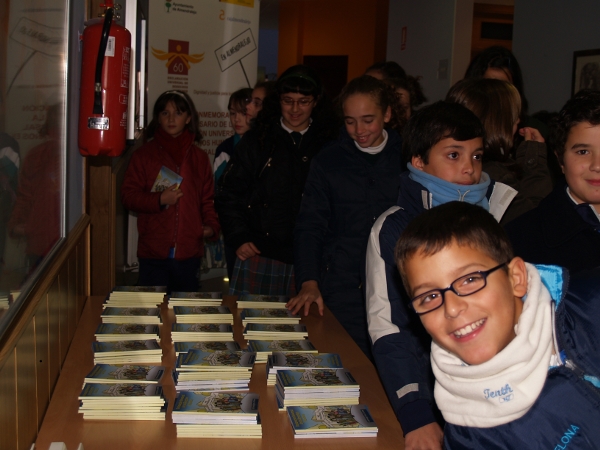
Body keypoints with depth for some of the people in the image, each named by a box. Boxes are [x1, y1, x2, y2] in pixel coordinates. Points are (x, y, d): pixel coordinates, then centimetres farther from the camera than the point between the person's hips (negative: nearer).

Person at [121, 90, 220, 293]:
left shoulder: (199, 158, 12)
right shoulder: (143, 155, 4)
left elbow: (207, 199, 13)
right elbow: (128, 196, 0)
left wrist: (211, 225, -4)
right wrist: (159, 200, -15)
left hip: (189, 253, 2)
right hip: (153, 253, -2)